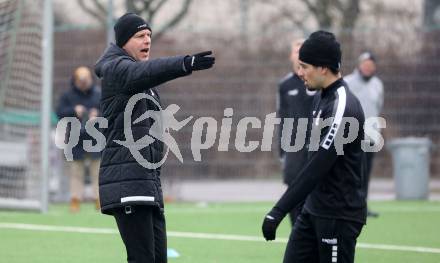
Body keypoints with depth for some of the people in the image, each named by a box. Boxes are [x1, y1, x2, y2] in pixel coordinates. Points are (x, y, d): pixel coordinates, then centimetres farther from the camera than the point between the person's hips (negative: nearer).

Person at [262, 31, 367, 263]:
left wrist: (279, 211, -26)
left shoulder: (343, 107, -20)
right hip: (314, 209, 9)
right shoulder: (322, 97, 10)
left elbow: (318, 167, -25)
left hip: (339, 216, -9)